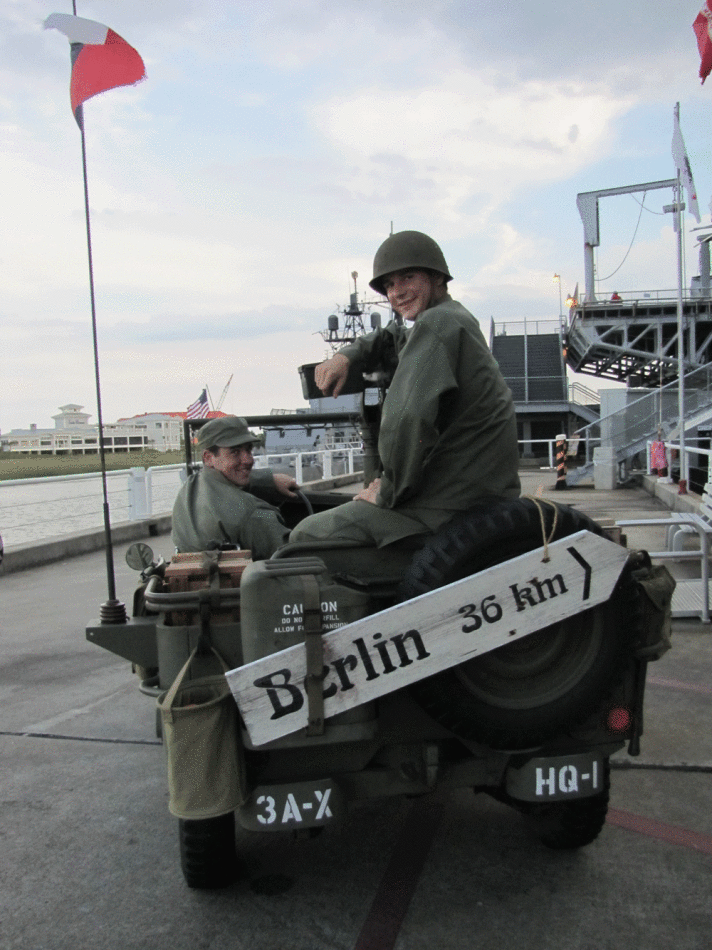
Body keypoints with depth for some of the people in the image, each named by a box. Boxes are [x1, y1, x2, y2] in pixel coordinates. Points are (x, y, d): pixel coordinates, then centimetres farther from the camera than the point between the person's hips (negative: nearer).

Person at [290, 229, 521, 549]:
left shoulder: (437, 322, -16)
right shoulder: (459, 319, 17)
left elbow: (408, 419, -29)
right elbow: (392, 340, 34)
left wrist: (389, 492, -15)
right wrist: (347, 355, 14)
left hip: (449, 506, -11)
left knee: (305, 536, -4)